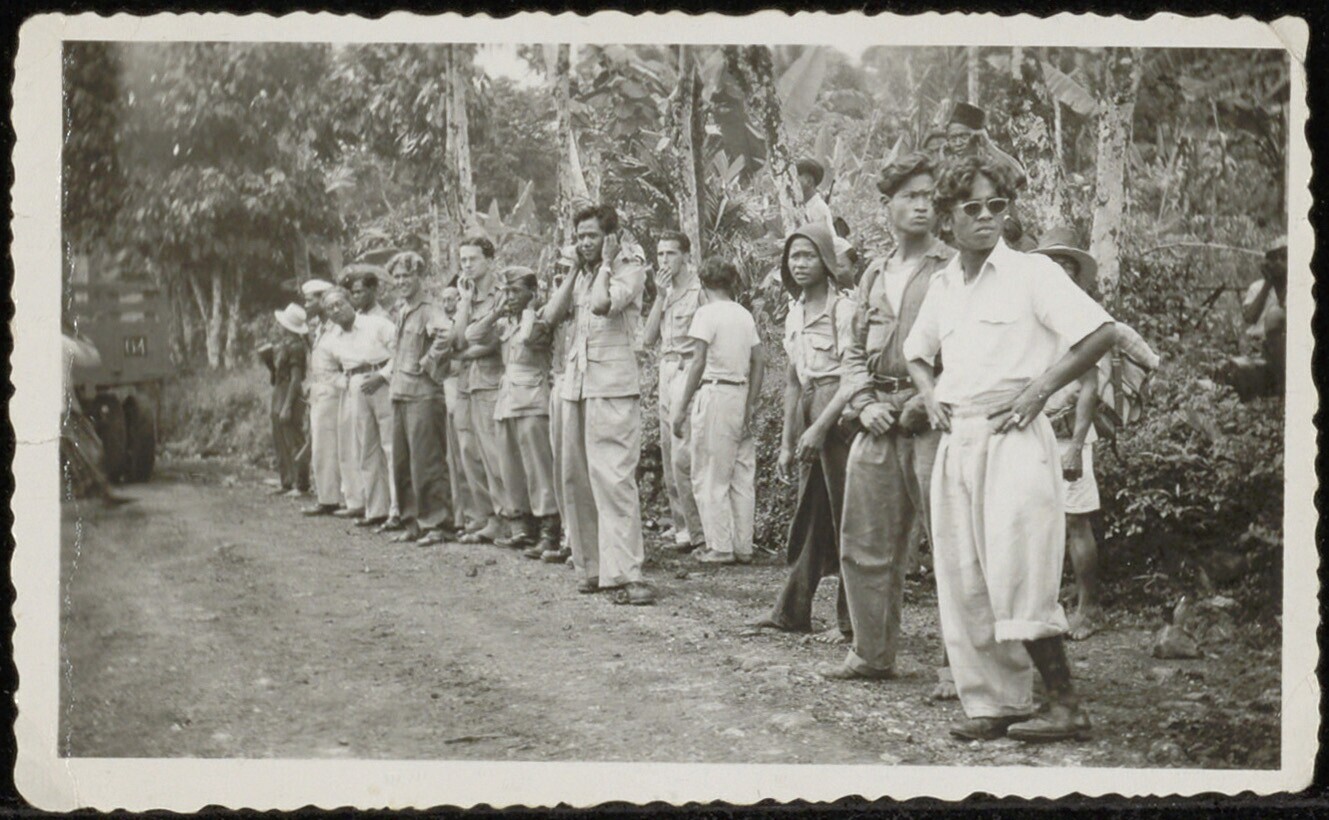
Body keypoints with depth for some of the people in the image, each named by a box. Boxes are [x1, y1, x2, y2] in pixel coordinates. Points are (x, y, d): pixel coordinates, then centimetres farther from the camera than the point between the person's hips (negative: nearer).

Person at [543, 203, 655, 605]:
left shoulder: (629, 267, -2)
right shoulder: (581, 274, 18)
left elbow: (603, 304, -20)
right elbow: (554, 315, 6)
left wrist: (605, 264, -6)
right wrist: (576, 269, 7)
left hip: (613, 385, -8)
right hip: (575, 383, 8)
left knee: (614, 478, -14)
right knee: (575, 479, 7)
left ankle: (628, 574, -16)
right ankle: (593, 567, 16)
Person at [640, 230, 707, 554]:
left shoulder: (698, 290, -8)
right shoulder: (665, 292, 17)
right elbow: (648, 338, 8)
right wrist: (660, 296, 1)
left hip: (688, 370, -8)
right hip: (666, 371, 8)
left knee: (682, 455, -13)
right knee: (669, 456, 8)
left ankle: (699, 533, -7)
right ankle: (681, 526, 14)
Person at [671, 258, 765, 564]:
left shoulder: (707, 313, -7)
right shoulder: (745, 315, 11)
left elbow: (698, 363, -12)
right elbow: (759, 360, 8)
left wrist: (682, 407, -9)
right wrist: (750, 404, 11)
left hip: (714, 393, -6)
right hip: (741, 395, 6)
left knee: (711, 477, 1)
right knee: (742, 475, 10)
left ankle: (720, 547, 0)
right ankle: (743, 547, 13)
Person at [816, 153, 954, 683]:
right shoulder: (874, 277, 18)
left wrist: (926, 403, -14)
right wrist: (865, 404, 3)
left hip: (933, 420, -6)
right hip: (878, 424, 6)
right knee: (865, 541, 9)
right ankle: (872, 654, 20)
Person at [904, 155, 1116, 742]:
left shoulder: (1032, 272, -3)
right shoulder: (942, 287, 15)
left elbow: (1101, 334, -9)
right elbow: (917, 354, 31)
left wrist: (1039, 390, -11)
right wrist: (930, 395, 11)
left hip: (1014, 434, -7)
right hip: (956, 439, 7)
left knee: (1015, 573, -14)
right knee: (962, 580, 4)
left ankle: (1065, 705, -8)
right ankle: (996, 702, 11)